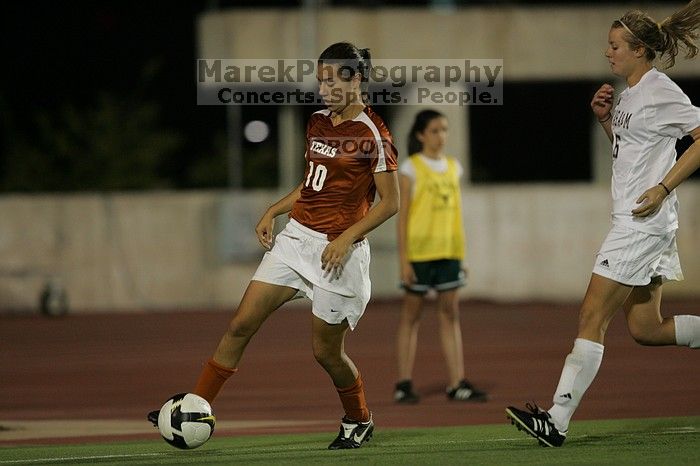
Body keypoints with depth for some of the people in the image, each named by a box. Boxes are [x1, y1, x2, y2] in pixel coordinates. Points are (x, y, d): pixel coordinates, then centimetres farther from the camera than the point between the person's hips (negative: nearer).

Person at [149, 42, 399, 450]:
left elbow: (390, 202, -11)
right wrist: (273, 212, 11)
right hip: (296, 237, 7)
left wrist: (347, 238, -20)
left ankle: (360, 422, 29)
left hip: (338, 251, -7)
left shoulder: (373, 134, -13)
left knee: (326, 350, 4)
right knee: (242, 324, -2)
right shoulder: (318, 123, 10)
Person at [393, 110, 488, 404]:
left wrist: (460, 253, 13)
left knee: (450, 314, 2)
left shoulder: (453, 167, 12)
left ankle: (457, 383, 1)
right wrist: (403, 260, -12)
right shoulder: (410, 169, -4)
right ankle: (404, 384, 5)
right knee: (412, 314, 1)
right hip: (419, 250, -5)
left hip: (448, 251, 5)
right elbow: (402, 216, -7)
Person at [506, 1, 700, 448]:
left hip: (644, 222, -10)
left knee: (593, 317, -11)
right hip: (634, 222, 10)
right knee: (645, 329, 10)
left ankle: (558, 419, -13)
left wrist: (663, 188, -19)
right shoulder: (631, 93, 16)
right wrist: (605, 117, 11)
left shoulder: (660, 92, -12)